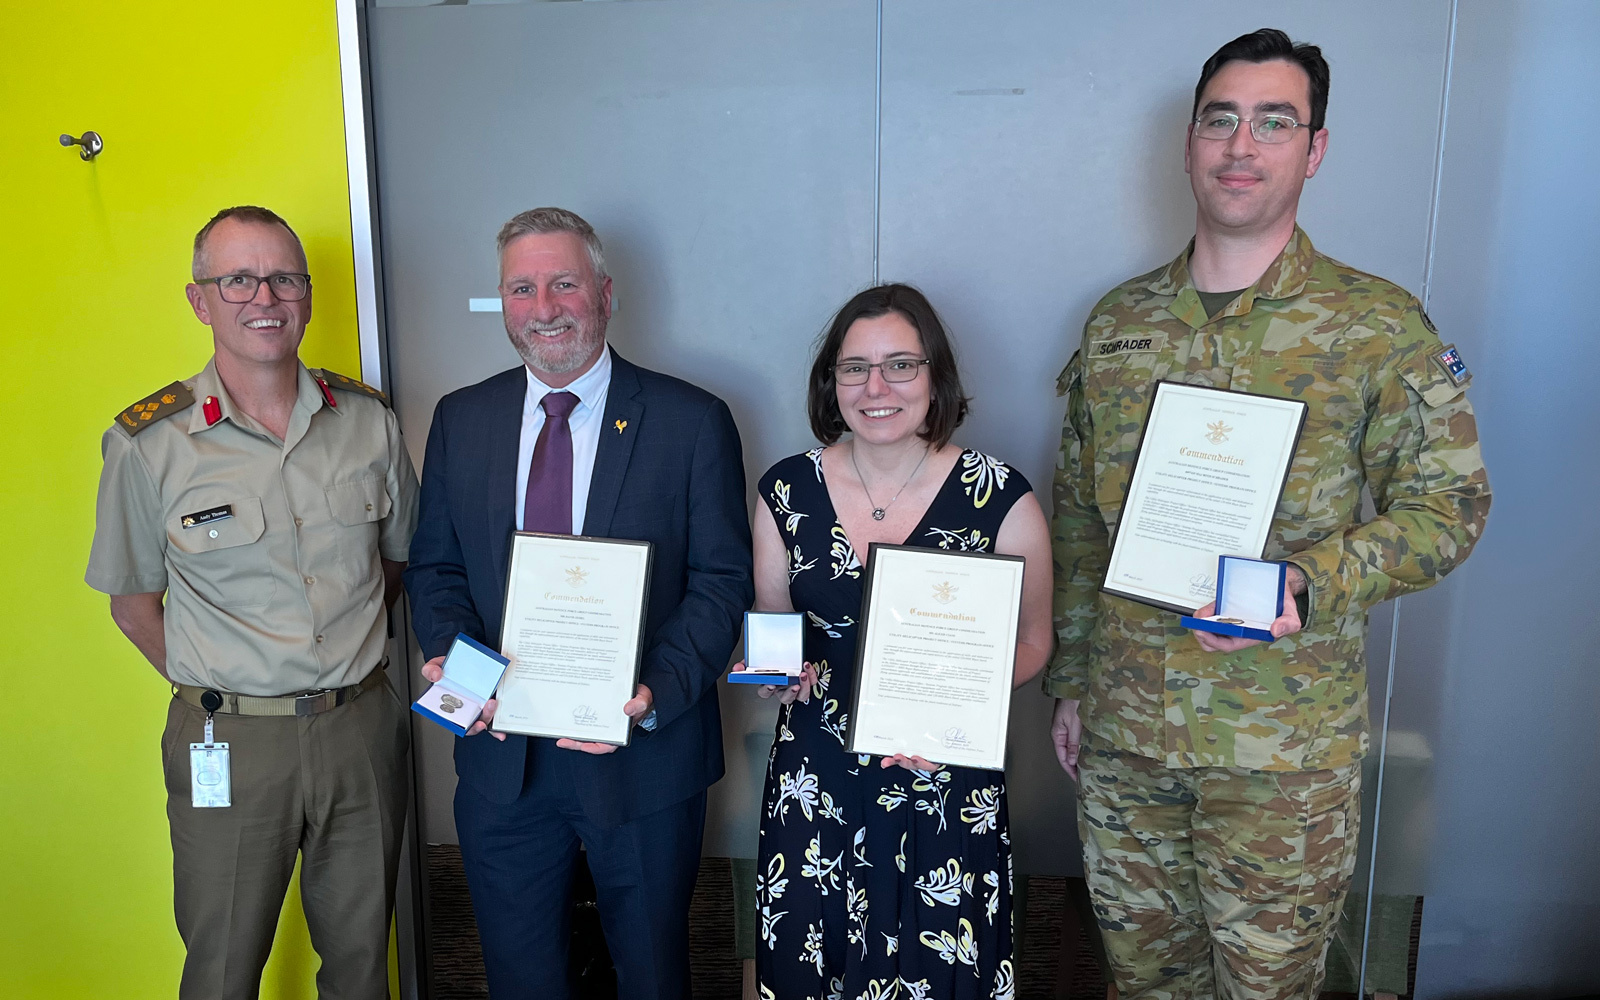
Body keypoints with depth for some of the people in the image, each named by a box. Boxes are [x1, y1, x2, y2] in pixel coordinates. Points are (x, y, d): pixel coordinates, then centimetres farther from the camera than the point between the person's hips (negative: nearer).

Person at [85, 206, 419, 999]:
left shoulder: (368, 420, -1)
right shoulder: (147, 443, -7)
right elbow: (133, 601, 4)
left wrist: (350, 655, 7)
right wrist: (217, 694, 0)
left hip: (362, 730, 2)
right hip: (230, 745, -1)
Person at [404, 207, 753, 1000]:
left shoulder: (693, 422, -8)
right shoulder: (459, 420, 4)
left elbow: (722, 580, -9)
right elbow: (434, 566, 8)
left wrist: (656, 693, -23)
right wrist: (451, 656, -12)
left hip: (645, 753, -2)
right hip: (500, 752, 3)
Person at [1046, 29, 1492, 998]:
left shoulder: (1380, 326, -5)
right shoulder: (1119, 319, 4)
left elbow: (1449, 504, -4)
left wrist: (1310, 585, -23)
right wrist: (1069, 680, 9)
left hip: (1285, 746, -3)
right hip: (1121, 732, 3)